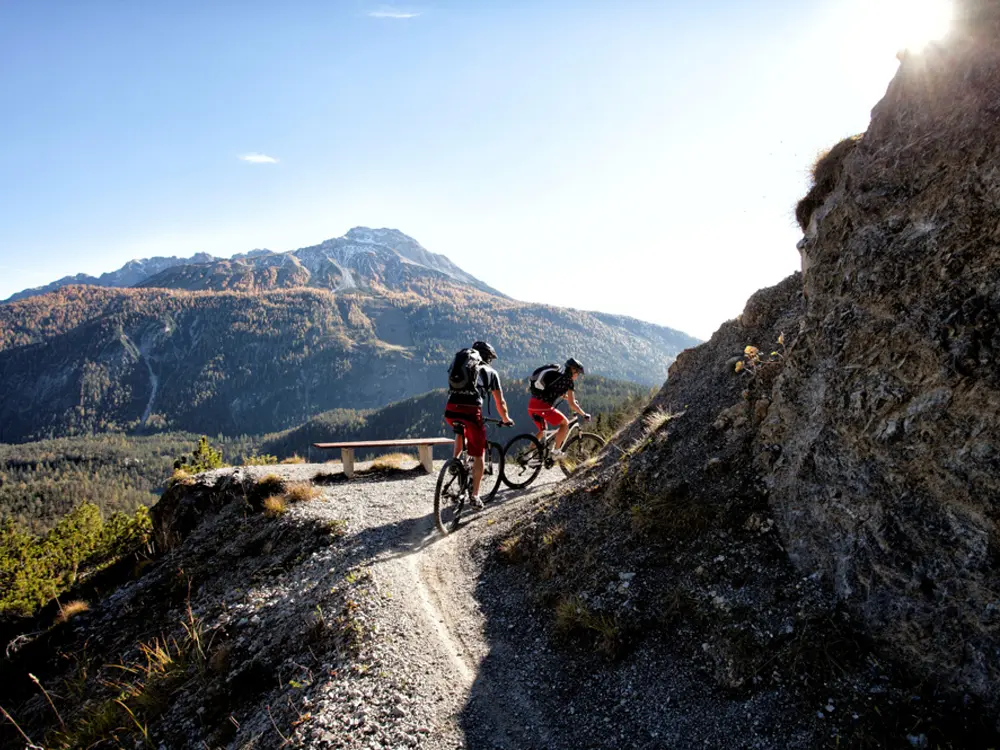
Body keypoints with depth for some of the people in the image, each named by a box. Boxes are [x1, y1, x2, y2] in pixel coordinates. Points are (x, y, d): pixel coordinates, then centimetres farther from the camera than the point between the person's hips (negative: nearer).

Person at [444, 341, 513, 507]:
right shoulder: (490, 372, 19)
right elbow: (500, 402, 19)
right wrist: (506, 419, 35)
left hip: (451, 409, 4)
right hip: (471, 410, -4)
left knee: (461, 432, 38)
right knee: (478, 455, 10)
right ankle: (475, 495, 7)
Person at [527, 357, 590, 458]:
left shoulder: (556, 375, 24)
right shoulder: (567, 379, -1)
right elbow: (572, 404, -2)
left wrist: (571, 398, 51)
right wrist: (584, 415, 9)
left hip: (532, 405, 8)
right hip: (543, 406, -8)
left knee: (542, 431, 26)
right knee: (565, 423, 8)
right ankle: (555, 451, 5)